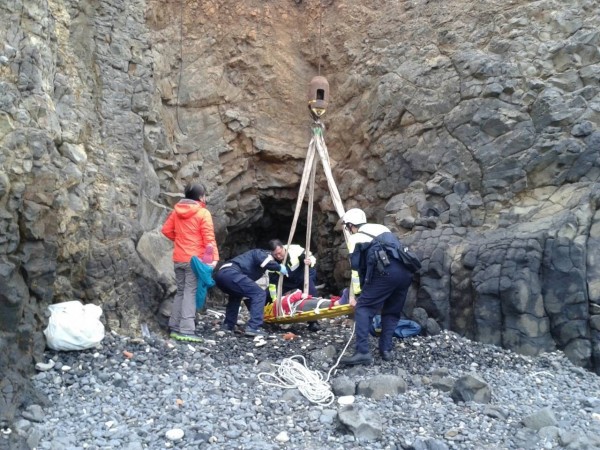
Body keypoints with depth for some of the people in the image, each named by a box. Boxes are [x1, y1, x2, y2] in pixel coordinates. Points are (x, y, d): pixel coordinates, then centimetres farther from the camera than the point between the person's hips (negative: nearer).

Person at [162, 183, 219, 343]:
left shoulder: (176, 211, 9)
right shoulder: (203, 213, -9)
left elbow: (166, 230, 10)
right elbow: (209, 238, -15)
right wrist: (214, 257, -17)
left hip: (179, 259, 6)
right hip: (195, 259, -6)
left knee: (180, 292, 15)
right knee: (191, 293, -6)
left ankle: (174, 328, 16)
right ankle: (186, 331, -11)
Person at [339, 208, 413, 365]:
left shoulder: (355, 238, 14)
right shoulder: (383, 228, 32)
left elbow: (357, 267, 10)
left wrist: (354, 294, 16)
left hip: (385, 271, -6)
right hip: (405, 272, 6)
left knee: (363, 308, 0)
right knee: (392, 312, 20)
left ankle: (363, 352, -11)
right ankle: (386, 349, 14)